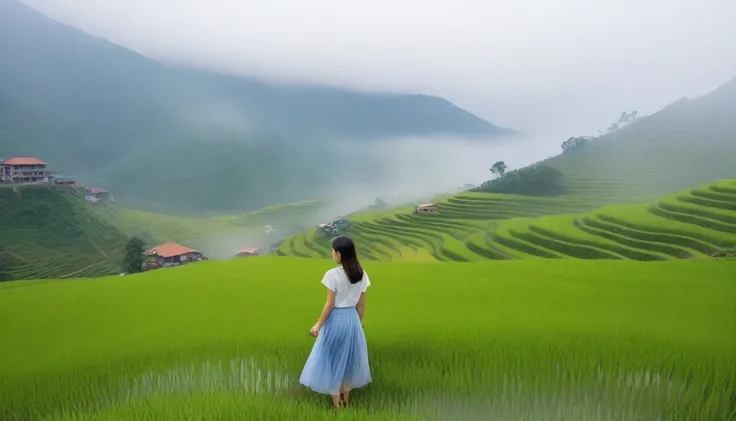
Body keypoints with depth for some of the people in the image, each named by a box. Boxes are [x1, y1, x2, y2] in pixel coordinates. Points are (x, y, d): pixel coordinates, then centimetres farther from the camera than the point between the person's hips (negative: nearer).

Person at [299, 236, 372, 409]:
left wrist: (318, 324, -6)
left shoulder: (332, 274, -19)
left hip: (336, 319, -5)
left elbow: (330, 304, -16)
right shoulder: (362, 274, -2)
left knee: (333, 358, 9)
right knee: (349, 357, 19)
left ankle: (336, 403, 18)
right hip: (352, 318, 5)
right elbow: (361, 304, 4)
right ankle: (346, 398, 32)